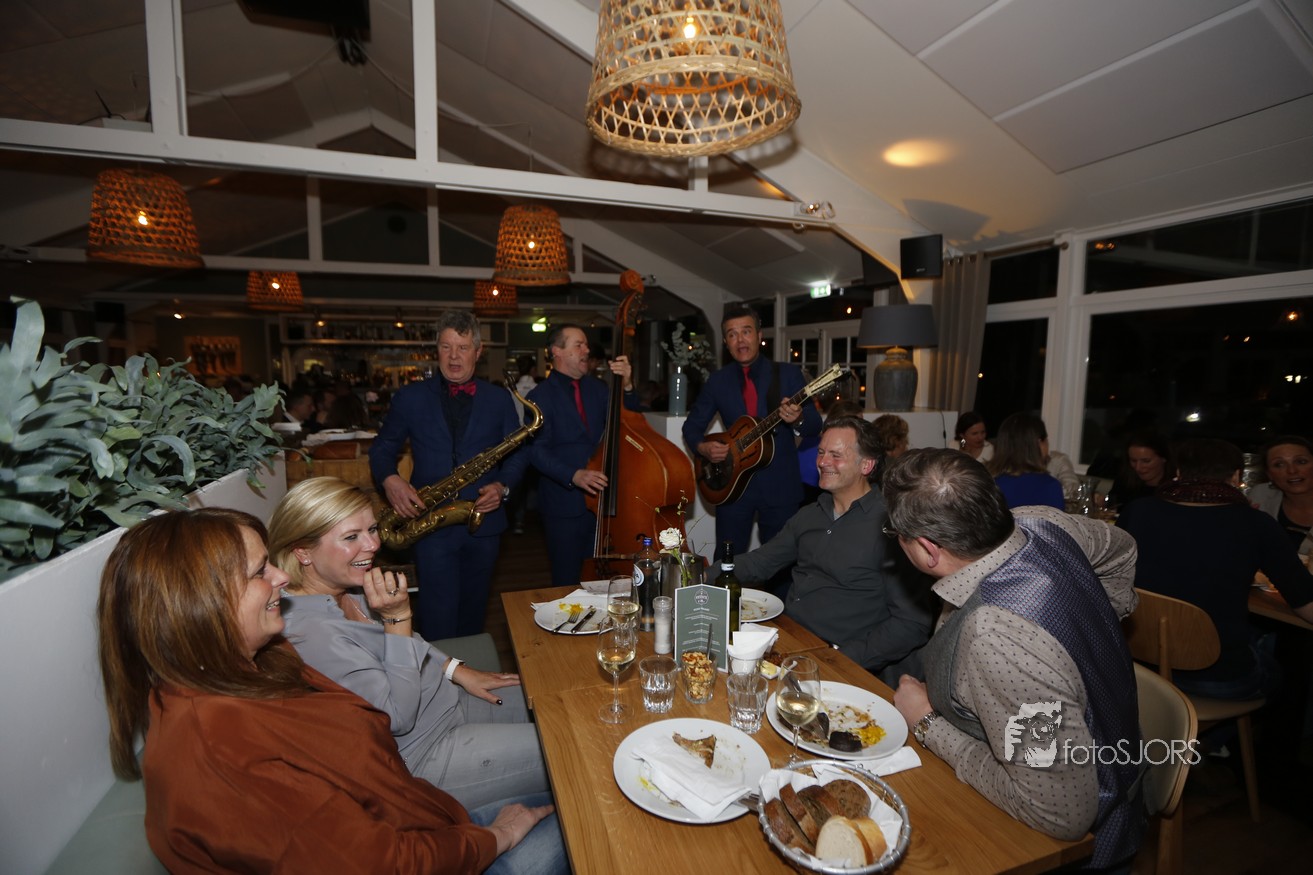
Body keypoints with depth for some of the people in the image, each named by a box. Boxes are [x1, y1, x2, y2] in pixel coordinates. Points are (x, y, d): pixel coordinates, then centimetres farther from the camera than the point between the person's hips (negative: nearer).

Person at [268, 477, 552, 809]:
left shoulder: (346, 588, -2)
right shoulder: (311, 632, -30)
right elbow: (397, 717, -25)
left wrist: (456, 670, 4)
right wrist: (398, 617, -30)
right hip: (420, 760, -9)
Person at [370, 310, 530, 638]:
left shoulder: (499, 398, 4)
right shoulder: (410, 397, 2)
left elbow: (517, 452, 6)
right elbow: (382, 448, 8)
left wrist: (503, 487, -12)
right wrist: (389, 479, -12)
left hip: (484, 522, 2)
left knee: (473, 612, 17)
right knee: (439, 618, 0)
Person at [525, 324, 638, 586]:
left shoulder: (596, 387, 8)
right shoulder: (541, 397, -6)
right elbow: (537, 450, -14)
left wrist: (626, 387, -14)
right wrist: (574, 475, -27)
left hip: (600, 498, 5)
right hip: (565, 505, -4)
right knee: (568, 581, 8)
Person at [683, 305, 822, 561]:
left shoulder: (789, 374, -1)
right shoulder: (717, 381, 4)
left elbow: (815, 427, -4)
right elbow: (692, 425, 10)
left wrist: (798, 420, -26)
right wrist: (703, 447, -11)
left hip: (780, 486, -1)